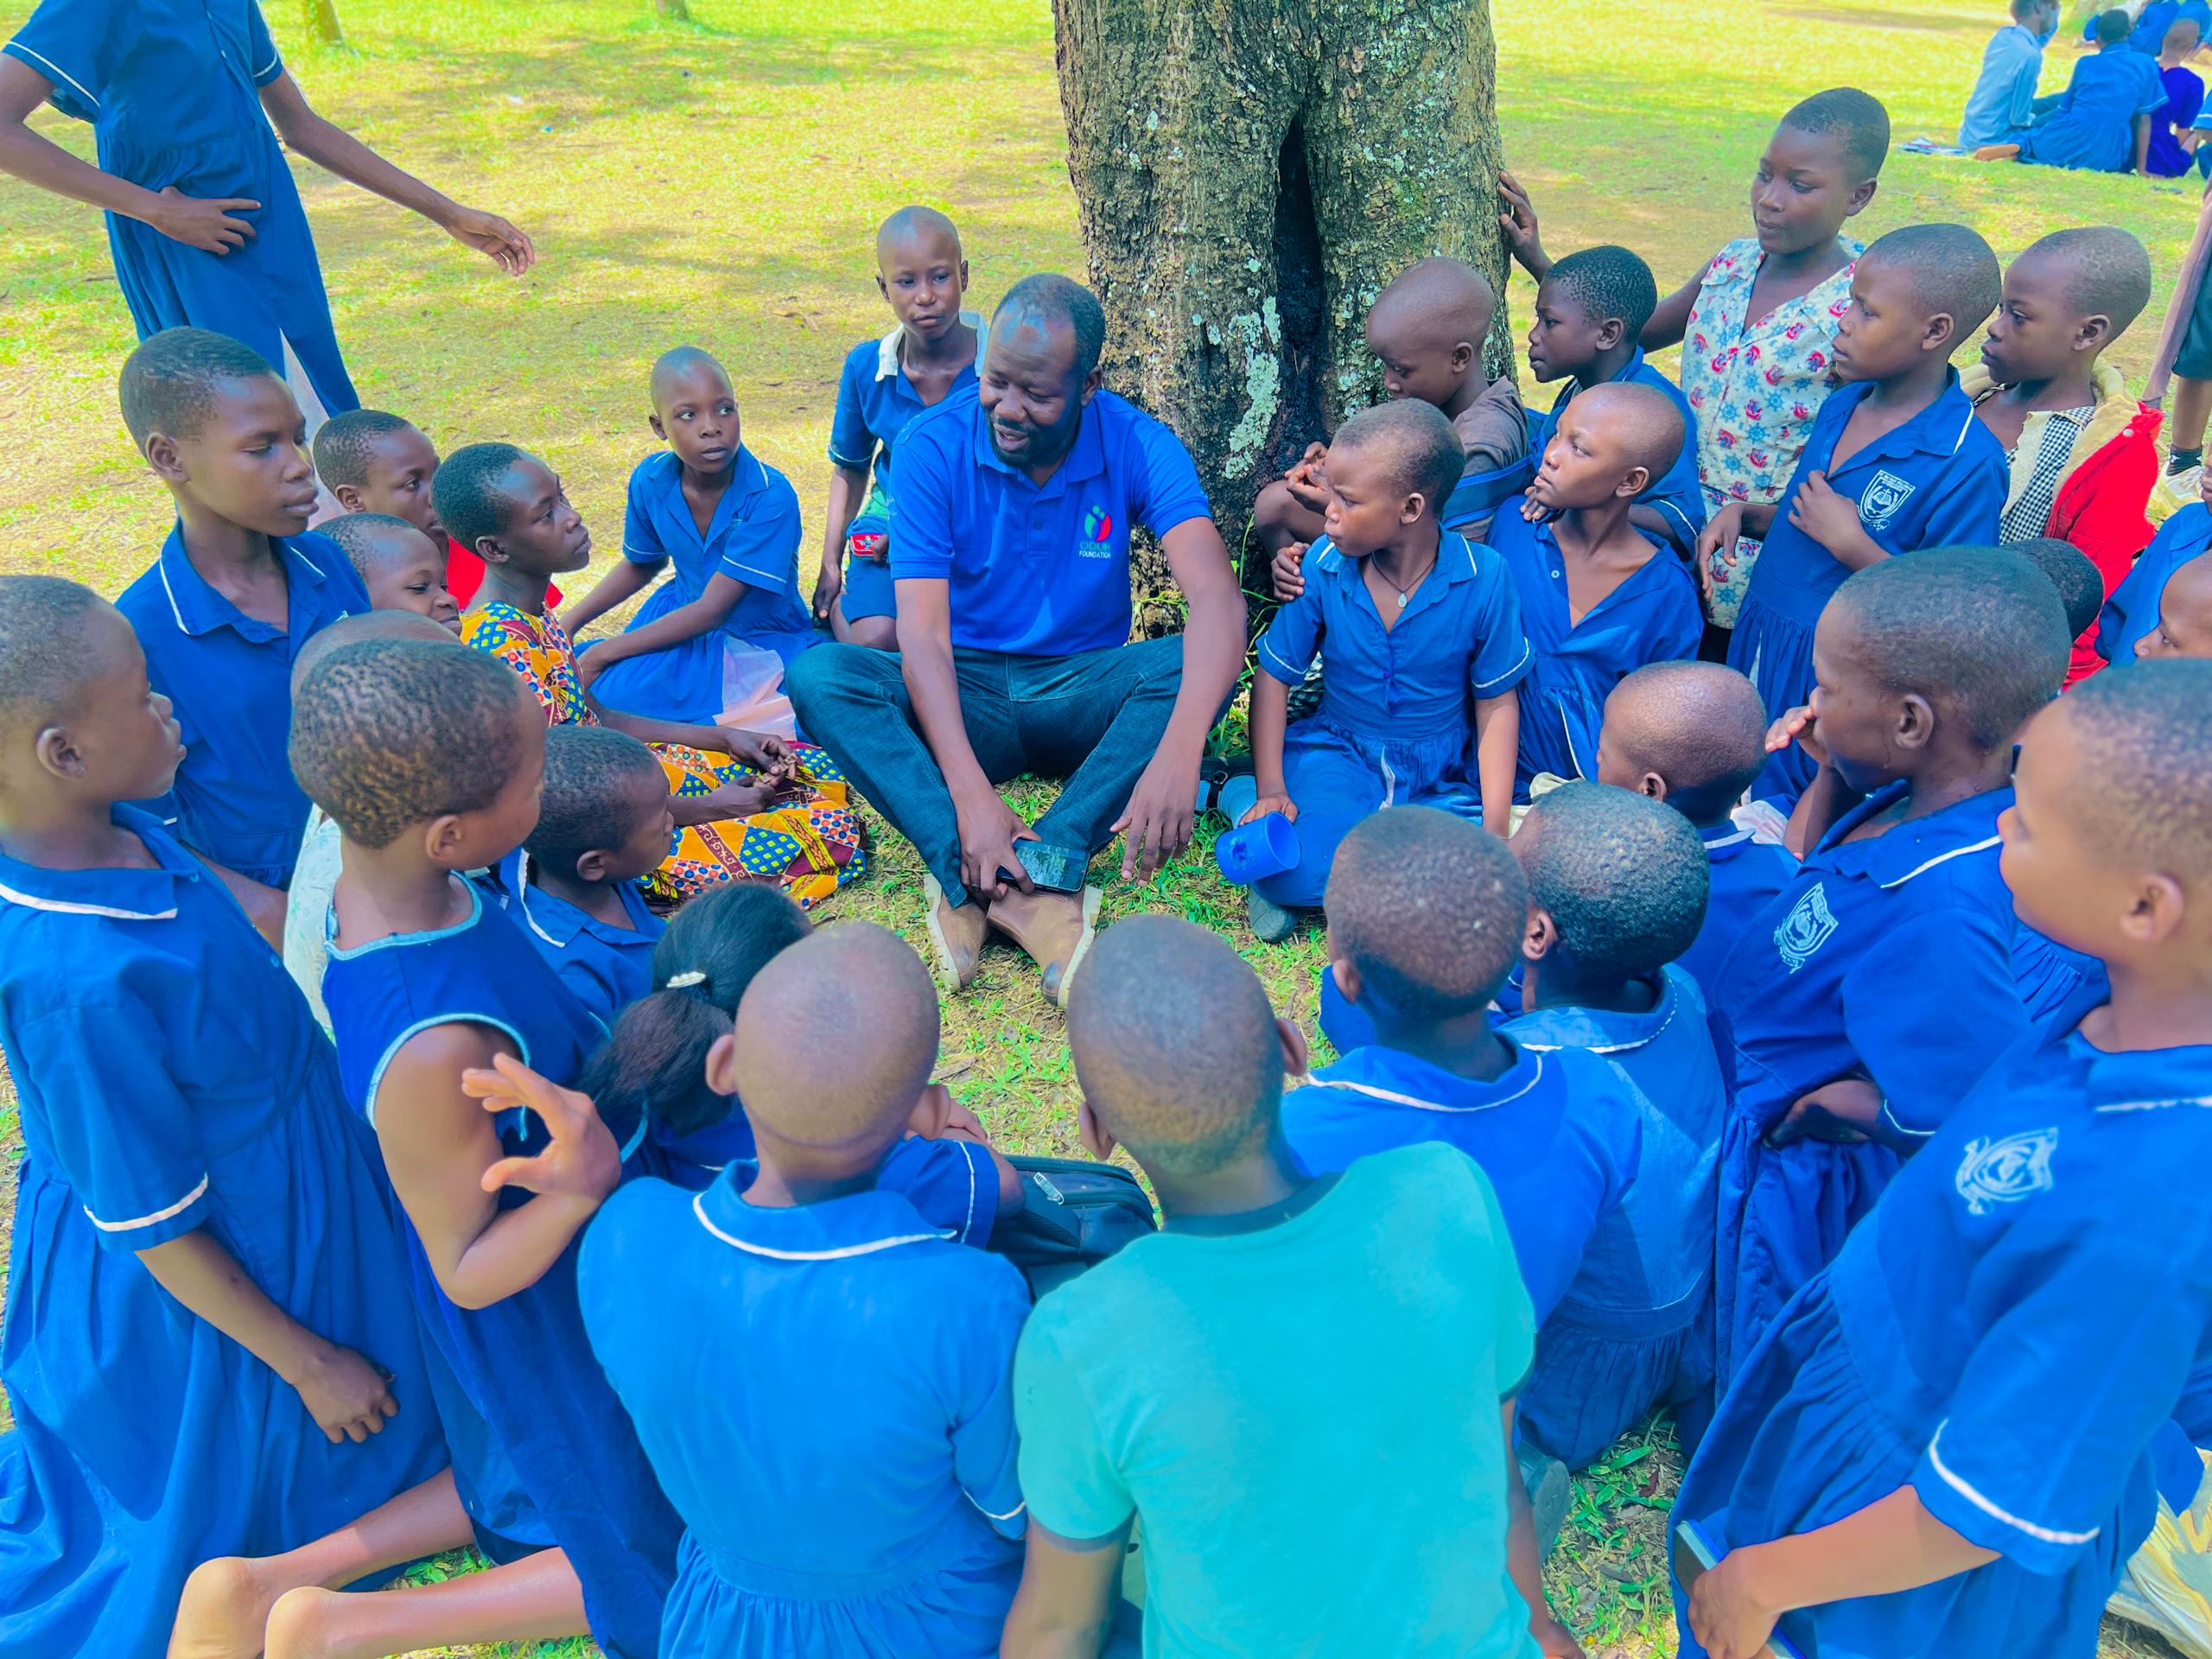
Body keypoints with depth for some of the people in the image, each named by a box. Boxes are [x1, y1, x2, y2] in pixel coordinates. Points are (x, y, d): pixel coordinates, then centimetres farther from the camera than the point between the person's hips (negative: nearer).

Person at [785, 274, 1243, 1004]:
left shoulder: (1138, 446, -12)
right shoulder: (933, 444, -12)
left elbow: (1217, 597, -27)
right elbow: (923, 630, -20)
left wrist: (1179, 752, -46)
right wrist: (969, 792, -35)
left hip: (1081, 696, 0)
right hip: (964, 696, 0)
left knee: (1190, 664, -30)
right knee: (817, 676, -28)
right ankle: (1032, 890, -41)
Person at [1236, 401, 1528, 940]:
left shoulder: (1483, 578, -13)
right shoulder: (1324, 564, -10)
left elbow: (1496, 703, -4)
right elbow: (1275, 675, 0)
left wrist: (1495, 833, -9)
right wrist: (1269, 789, -10)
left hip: (1441, 773, 1)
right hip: (1338, 750, -1)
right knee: (1294, 874, -29)